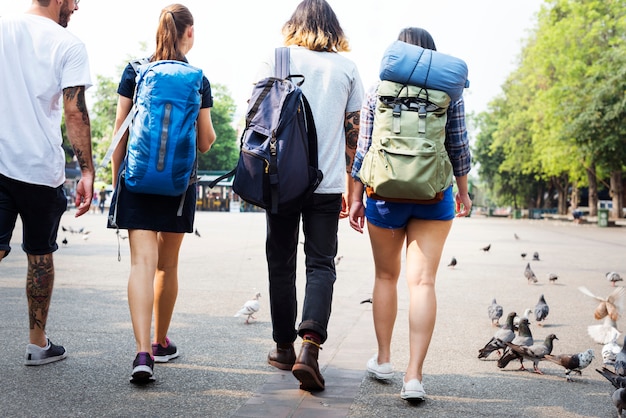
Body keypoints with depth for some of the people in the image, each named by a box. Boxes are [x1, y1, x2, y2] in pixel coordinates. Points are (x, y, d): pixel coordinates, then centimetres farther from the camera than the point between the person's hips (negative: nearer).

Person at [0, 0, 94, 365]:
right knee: (40, 255, 11)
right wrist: (87, 172, -10)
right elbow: (75, 112, -11)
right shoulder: (69, 45, -3)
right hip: (41, 167, -3)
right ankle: (38, 343, 22)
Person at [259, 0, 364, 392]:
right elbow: (353, 133, 7)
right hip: (327, 183, 0)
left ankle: (284, 347, 20)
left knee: (282, 263, 11)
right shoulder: (347, 67, 6)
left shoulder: (276, 60, 3)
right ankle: (310, 347, -15)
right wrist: (350, 187, 13)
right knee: (321, 264, 3)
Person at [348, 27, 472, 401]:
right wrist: (463, 191, 16)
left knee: (386, 276, 17)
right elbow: (459, 148, 4)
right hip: (434, 198, 0)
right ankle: (414, 376, -9)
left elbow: (364, 150, 2)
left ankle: (383, 359, 25)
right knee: (423, 281, -3)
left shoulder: (377, 94, 2)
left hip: (385, 194, 1)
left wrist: (356, 198, 8)